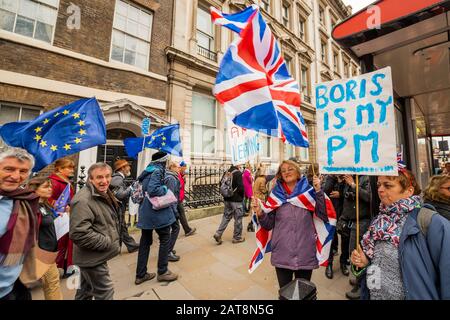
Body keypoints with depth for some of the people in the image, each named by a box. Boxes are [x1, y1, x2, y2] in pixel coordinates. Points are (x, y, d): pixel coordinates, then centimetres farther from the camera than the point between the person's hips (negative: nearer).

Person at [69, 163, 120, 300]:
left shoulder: (104, 194, 8)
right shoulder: (83, 200, -25)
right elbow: (79, 234, -31)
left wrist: (112, 241, 11)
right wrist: (109, 243, -22)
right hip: (93, 257, -9)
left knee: (86, 290, 25)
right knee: (105, 291, 5)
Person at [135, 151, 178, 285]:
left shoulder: (147, 171, 14)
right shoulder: (157, 170, -14)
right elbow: (152, 190, -27)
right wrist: (164, 188, -11)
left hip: (145, 212, 9)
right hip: (157, 211, -9)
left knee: (145, 241, 16)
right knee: (165, 239, 6)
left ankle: (140, 275, 28)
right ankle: (162, 272, 16)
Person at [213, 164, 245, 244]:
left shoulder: (226, 172, 4)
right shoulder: (238, 173, -16)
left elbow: (221, 184, 10)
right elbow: (240, 187, -20)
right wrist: (242, 196, -1)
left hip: (227, 199, 7)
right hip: (236, 200, -6)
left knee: (226, 217, 17)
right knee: (238, 219, 9)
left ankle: (218, 234, 12)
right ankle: (237, 237, 22)